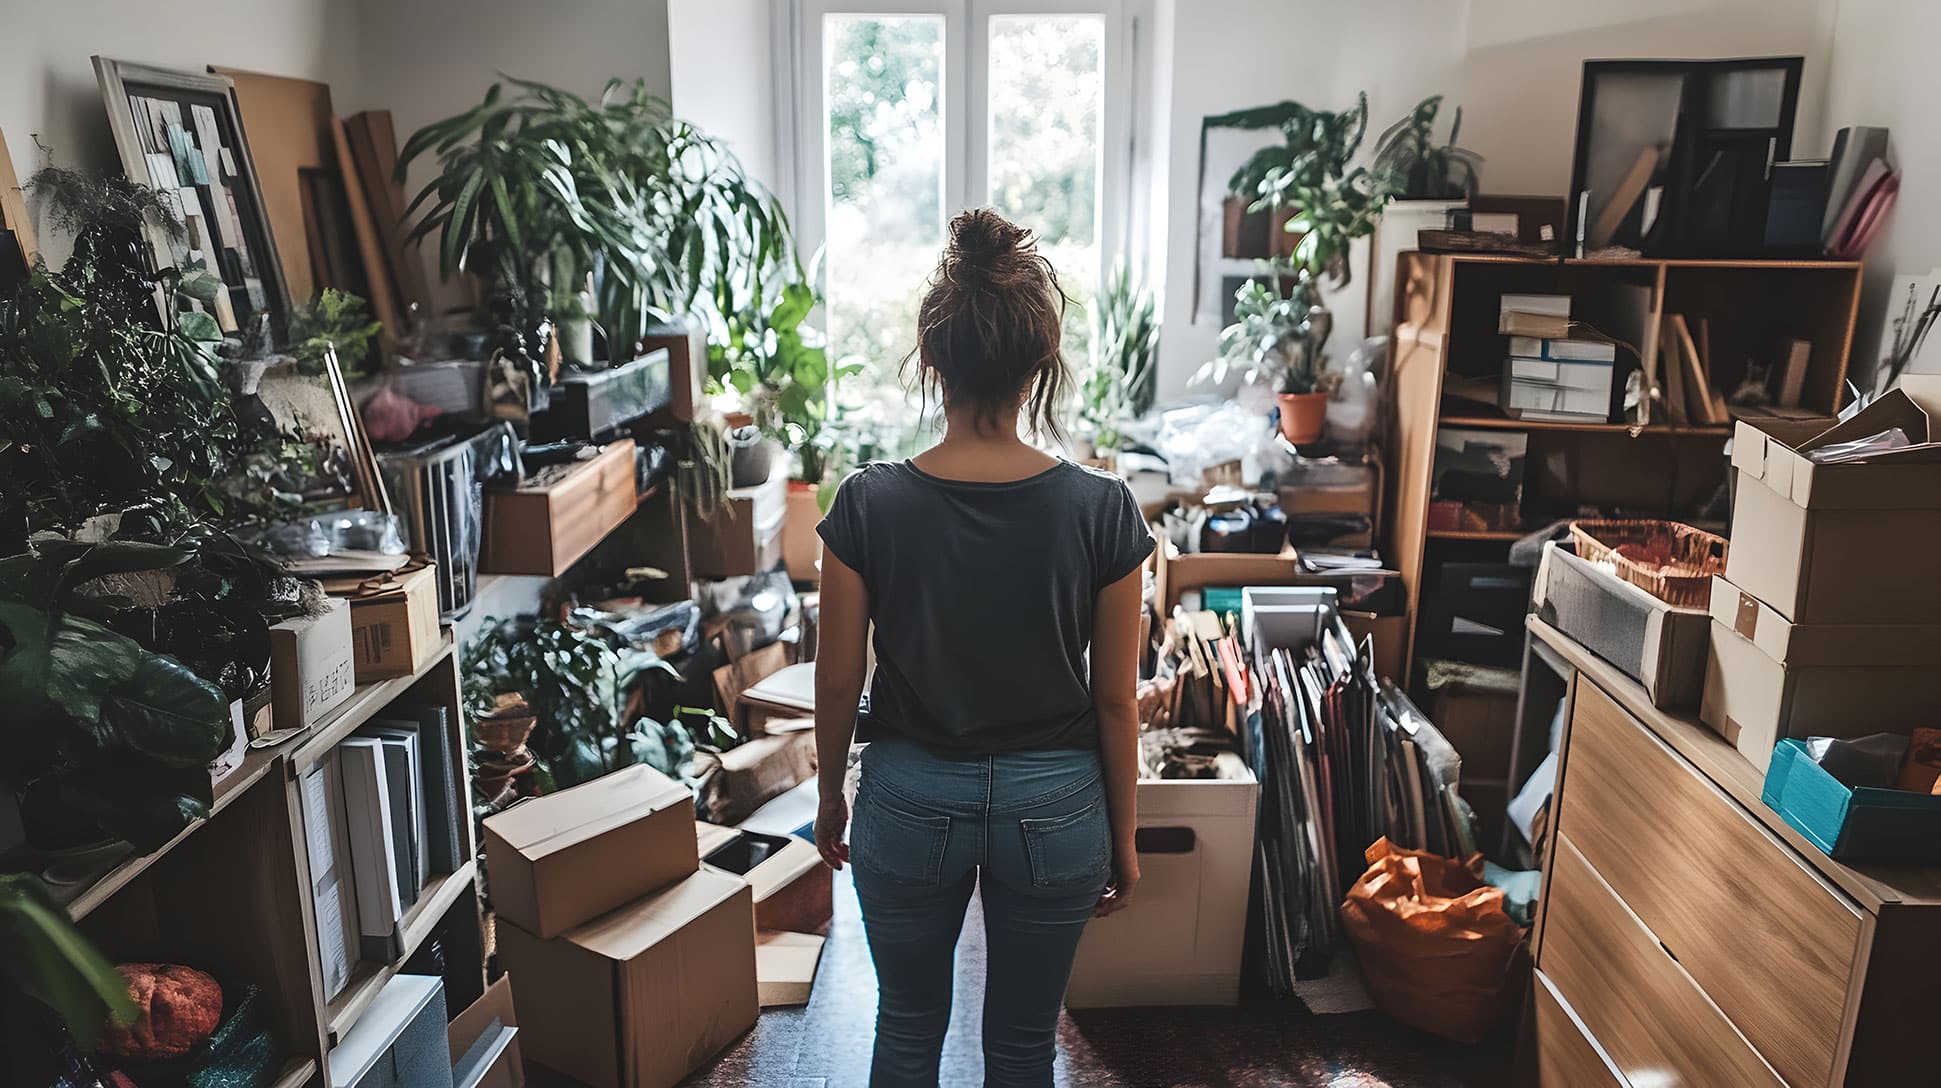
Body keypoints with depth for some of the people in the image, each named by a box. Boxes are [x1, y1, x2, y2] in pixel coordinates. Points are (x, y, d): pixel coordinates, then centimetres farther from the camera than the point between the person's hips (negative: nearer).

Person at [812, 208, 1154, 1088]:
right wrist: (1122, 834, 6)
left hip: (911, 798, 0)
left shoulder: (870, 504, -16)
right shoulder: (1101, 509, -16)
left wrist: (831, 795, 11)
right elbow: (1115, 698, -8)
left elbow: (838, 682, -7)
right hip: (1053, 805, 0)